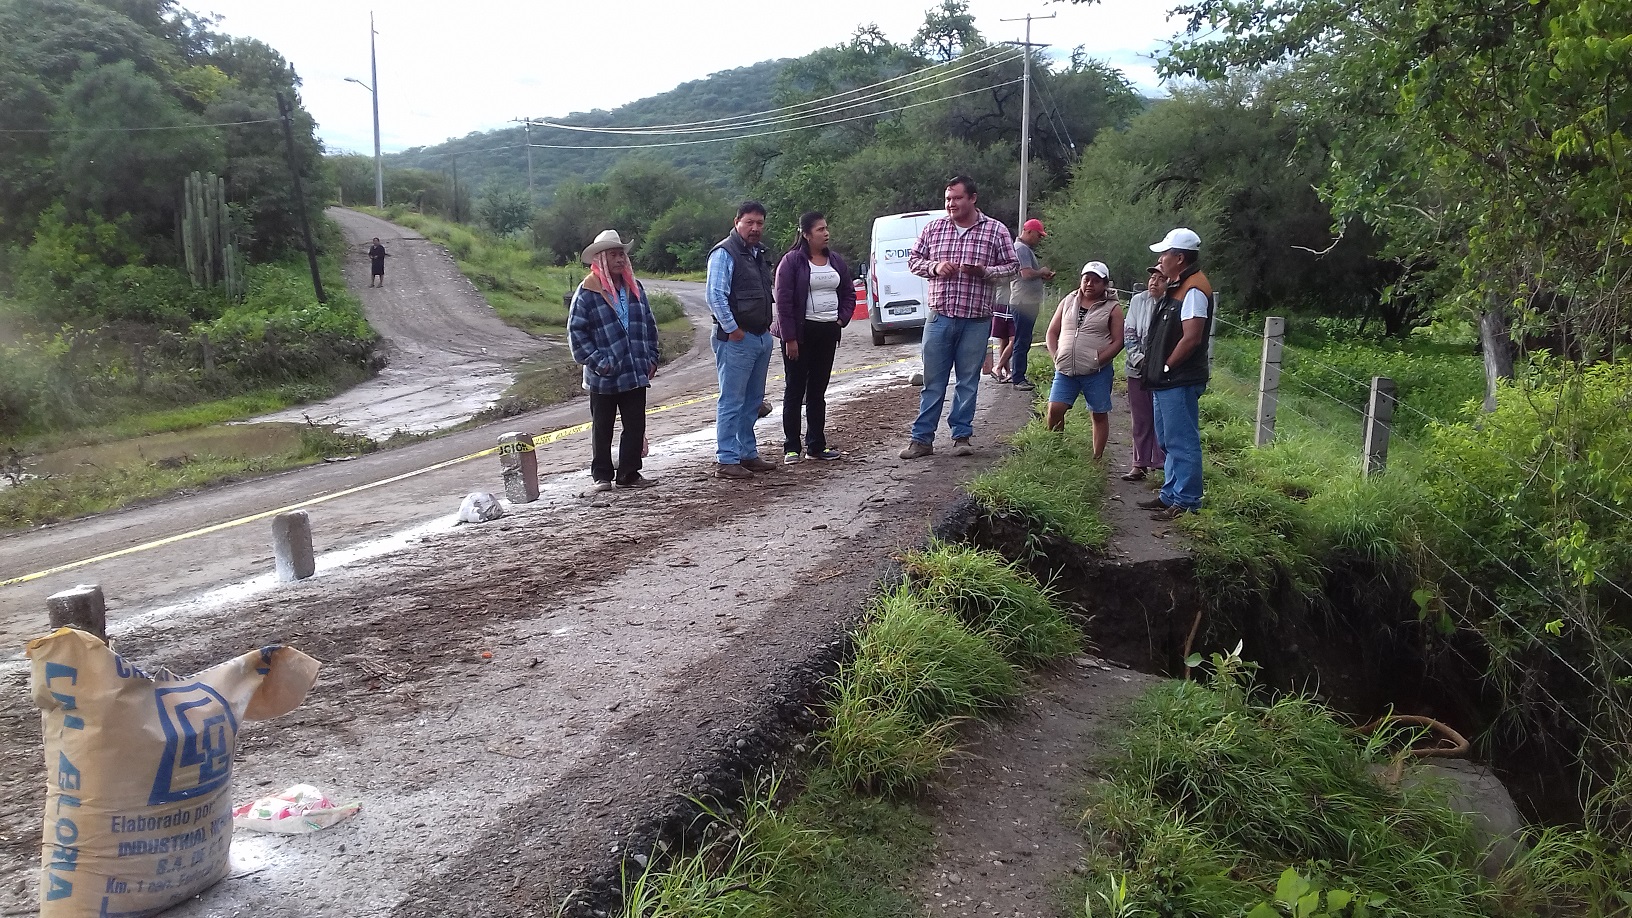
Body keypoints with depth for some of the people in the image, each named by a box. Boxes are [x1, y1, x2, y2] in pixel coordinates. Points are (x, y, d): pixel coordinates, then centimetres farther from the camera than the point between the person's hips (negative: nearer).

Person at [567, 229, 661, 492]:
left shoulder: (634, 288, 10)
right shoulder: (588, 292, -7)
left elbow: (649, 325, 15)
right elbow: (576, 331, -9)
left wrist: (651, 357, 7)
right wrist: (596, 362, -13)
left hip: (636, 373, 5)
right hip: (604, 377, -4)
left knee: (635, 425, 7)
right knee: (602, 428, 7)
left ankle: (630, 473, 19)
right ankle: (601, 476, 18)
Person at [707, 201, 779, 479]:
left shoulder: (758, 253, 16)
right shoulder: (725, 253, -11)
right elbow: (715, 296, -18)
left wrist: (768, 324, 17)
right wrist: (732, 329, -17)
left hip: (761, 337, 9)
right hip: (736, 339, -9)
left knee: (753, 400, 14)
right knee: (732, 401, -6)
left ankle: (748, 454, 23)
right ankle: (726, 460, -2)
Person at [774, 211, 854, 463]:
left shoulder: (835, 260, 10)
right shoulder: (791, 261, -8)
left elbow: (849, 294, 18)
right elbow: (783, 301, -12)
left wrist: (841, 320, 3)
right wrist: (789, 338, -16)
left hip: (827, 332, 6)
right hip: (801, 333, -6)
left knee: (818, 391, 11)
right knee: (795, 390, 0)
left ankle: (816, 445, 17)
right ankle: (791, 447, 6)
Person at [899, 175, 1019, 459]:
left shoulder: (996, 230, 1)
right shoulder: (933, 227, 6)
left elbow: (1011, 266, 5)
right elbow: (913, 259, 12)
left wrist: (985, 271, -13)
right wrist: (934, 266, -8)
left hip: (976, 321, -1)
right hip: (939, 316, 1)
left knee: (968, 380, 7)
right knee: (933, 380, 5)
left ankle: (961, 436, 18)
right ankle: (922, 438, 10)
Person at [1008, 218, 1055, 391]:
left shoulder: (1027, 249, 21)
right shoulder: (1021, 248, -13)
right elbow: (1026, 273, -24)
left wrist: (1043, 276, 10)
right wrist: (1042, 272, -7)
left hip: (1028, 303, 11)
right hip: (1024, 303, -11)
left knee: (1023, 341, 15)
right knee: (1022, 342, -7)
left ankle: (1017, 375, 21)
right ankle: (1018, 379, -4)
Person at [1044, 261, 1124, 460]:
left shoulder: (1112, 308, 1)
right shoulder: (1068, 301, 11)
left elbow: (1118, 341, -5)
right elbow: (1052, 332, 12)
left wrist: (1098, 360, -15)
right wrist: (1056, 356, -2)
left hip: (1097, 372, -2)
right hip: (1065, 370, 3)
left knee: (1099, 414, 5)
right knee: (1055, 409, -7)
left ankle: (1097, 459, 14)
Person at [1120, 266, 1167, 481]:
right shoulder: (1139, 300, 6)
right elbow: (1129, 332, 7)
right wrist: (1138, 358, -5)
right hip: (1138, 369, 4)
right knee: (1140, 419, 10)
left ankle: (1163, 463, 9)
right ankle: (1140, 464, 17)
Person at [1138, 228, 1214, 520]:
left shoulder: (1193, 290, -17)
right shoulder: (1175, 287, 15)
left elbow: (1191, 337, -23)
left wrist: (1166, 367, -14)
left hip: (1179, 381, -11)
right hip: (1164, 380, 11)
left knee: (1182, 442, -4)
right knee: (1169, 440, 17)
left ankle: (1186, 502, 2)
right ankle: (1171, 494, 27)